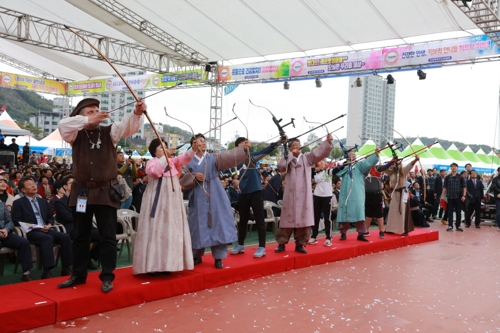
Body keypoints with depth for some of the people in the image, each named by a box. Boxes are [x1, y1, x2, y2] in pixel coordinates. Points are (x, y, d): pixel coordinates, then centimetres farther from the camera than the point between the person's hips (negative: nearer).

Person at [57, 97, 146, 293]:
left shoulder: (110, 132, 3)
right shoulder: (76, 135, 4)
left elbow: (129, 125, -13)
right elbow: (63, 125, -16)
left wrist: (137, 113, -34)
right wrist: (88, 121, -28)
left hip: (105, 191, -1)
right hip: (82, 191, 1)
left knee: (108, 236, 0)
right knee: (80, 235, 13)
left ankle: (107, 277, 10)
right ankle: (78, 275, 25)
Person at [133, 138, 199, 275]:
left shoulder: (172, 161, 13)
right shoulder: (152, 162, -4)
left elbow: (183, 158, -4)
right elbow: (155, 171, -25)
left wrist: (193, 149, -22)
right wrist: (165, 156, -28)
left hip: (172, 200, 7)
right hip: (157, 200, -6)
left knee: (172, 230, 7)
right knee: (156, 230, -8)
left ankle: (167, 264, 15)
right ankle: (153, 265, -5)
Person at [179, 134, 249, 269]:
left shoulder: (213, 158, 4)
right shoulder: (188, 162, 5)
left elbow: (229, 156, -12)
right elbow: (182, 179, 1)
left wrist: (242, 148, -28)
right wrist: (194, 177, -17)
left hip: (215, 198, 0)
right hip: (198, 199, 0)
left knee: (218, 225, -2)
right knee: (199, 227, 6)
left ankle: (218, 258, 6)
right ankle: (197, 256, 22)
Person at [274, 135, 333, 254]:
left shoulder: (307, 157, 7)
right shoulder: (287, 159, 6)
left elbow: (319, 152, -8)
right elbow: (280, 166, -14)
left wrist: (328, 141, -24)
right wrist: (291, 154, -10)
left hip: (304, 194, 1)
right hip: (291, 194, -1)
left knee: (304, 218, 2)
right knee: (288, 218, 2)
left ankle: (300, 244, 12)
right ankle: (281, 243, 10)